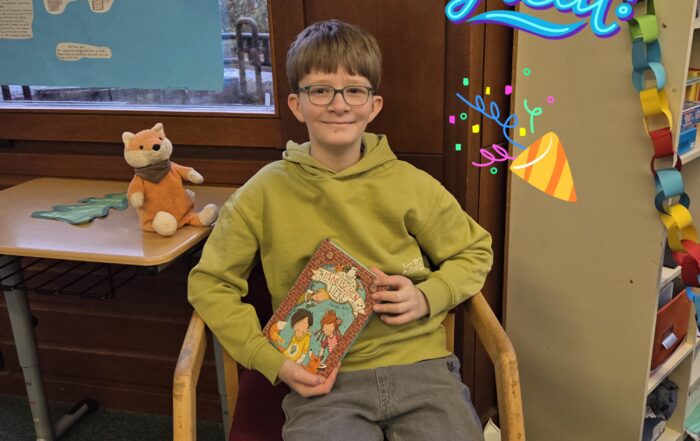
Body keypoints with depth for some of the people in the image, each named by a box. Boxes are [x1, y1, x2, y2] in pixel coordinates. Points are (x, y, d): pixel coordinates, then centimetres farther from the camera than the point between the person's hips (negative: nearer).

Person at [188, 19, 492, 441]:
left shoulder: (410, 184, 2)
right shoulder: (265, 193, 1)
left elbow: (475, 251, 15)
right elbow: (210, 283, 7)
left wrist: (428, 297, -4)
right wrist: (272, 360, -4)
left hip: (419, 364, 2)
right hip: (324, 379, -1)